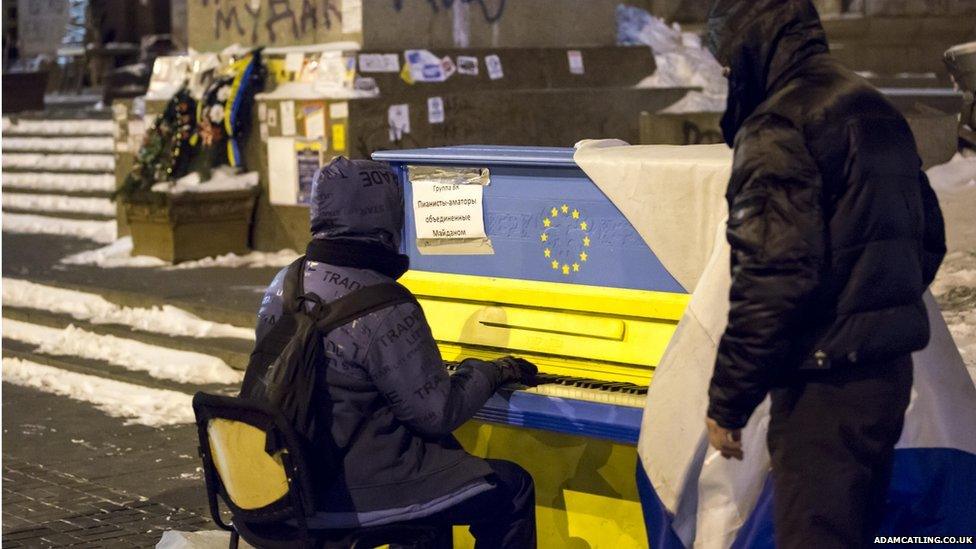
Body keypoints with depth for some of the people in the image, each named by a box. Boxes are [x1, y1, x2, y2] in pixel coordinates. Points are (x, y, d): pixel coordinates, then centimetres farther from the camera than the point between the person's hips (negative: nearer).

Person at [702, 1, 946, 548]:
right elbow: (929, 238, 21)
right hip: (891, 371, 10)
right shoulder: (879, 112, 15)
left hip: (825, 387, -9)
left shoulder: (777, 130, -15)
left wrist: (728, 401, -17)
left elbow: (773, 277, -23)